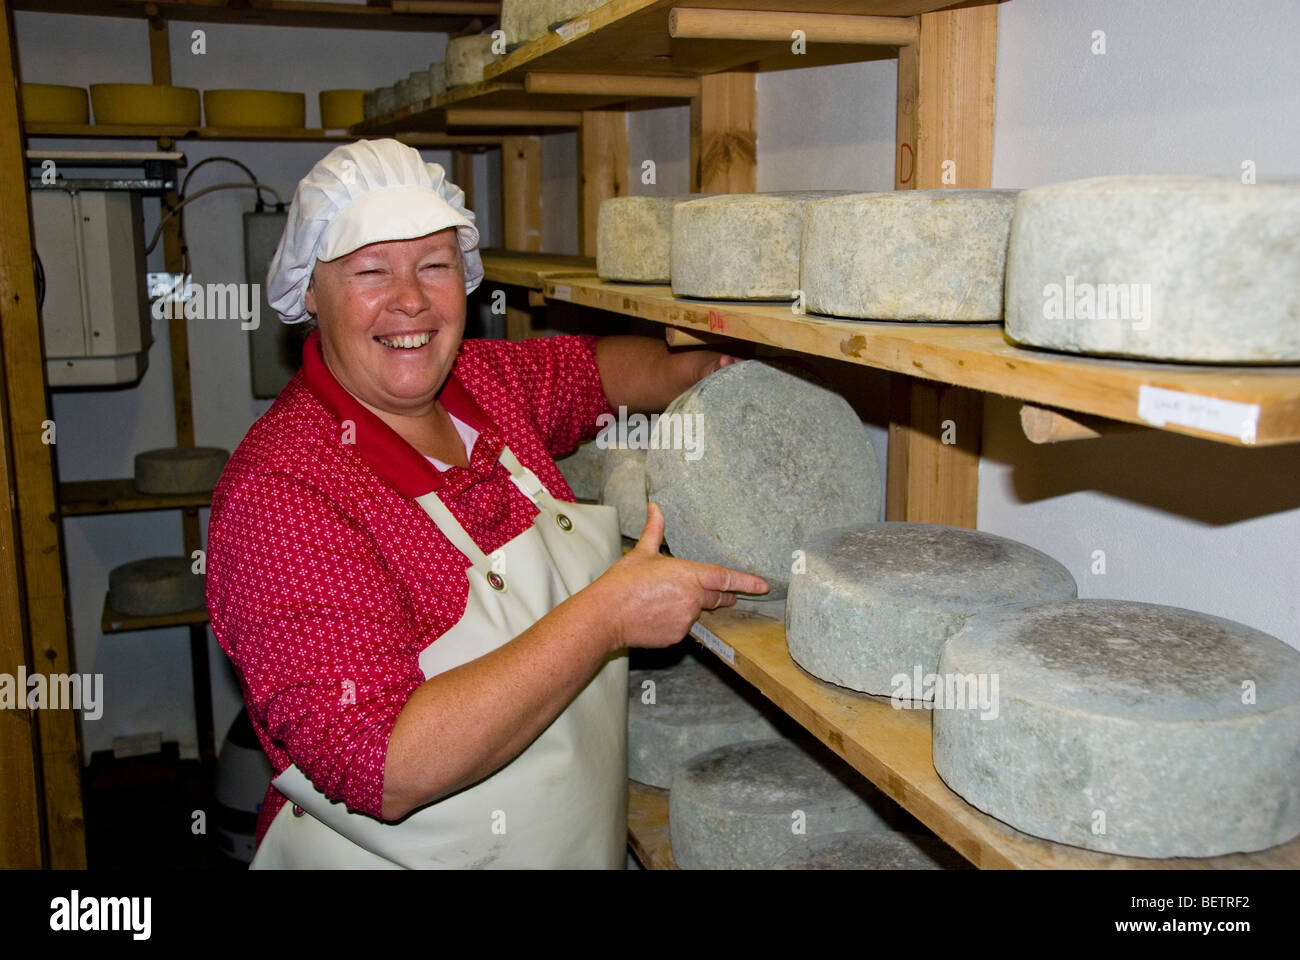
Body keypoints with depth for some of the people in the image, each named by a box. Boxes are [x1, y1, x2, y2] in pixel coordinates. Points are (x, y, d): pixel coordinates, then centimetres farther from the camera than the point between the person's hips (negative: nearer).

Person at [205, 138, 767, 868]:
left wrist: (696, 371, -5)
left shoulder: (487, 382, -5)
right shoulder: (282, 490, -26)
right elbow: (382, 769, -34)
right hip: (393, 854, -7)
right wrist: (608, 617, -33)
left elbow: (594, 367, 16)